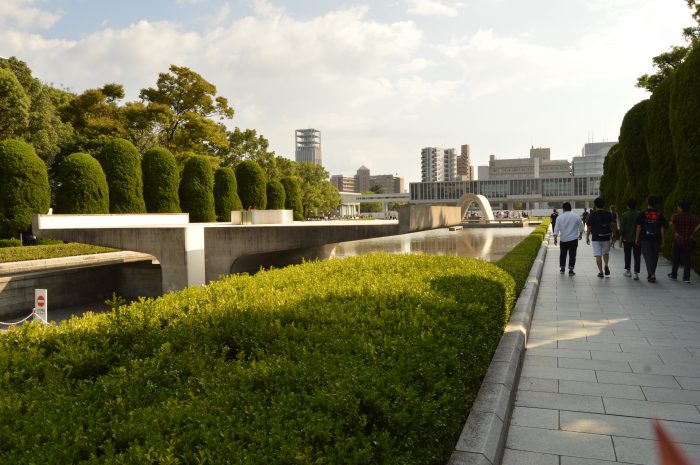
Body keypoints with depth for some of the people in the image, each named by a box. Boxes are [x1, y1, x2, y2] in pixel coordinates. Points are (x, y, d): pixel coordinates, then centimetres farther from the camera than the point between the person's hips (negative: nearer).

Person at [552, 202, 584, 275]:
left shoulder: (560, 217, -5)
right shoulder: (576, 216, -3)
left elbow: (556, 228, -8)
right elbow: (581, 227, 7)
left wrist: (555, 238, -4)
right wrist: (580, 235, 23)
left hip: (563, 239, 1)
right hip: (573, 239, -1)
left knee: (563, 254, 16)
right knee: (572, 255, 2)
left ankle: (562, 268, 24)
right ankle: (571, 270, -3)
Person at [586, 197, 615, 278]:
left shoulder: (592, 215, -7)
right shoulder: (608, 214, 1)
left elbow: (589, 228, -6)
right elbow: (611, 225, 4)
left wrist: (587, 237, 4)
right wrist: (611, 235, 16)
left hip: (596, 238, -3)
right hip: (606, 237, 3)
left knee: (598, 255, 2)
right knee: (606, 252, 22)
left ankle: (600, 272, 1)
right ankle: (606, 266, 0)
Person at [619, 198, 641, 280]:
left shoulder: (625, 215, -7)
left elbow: (622, 227, -8)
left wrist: (621, 237, -2)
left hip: (627, 239, 0)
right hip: (637, 239, 0)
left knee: (627, 255, 15)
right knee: (637, 256, 2)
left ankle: (627, 270, 22)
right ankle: (636, 273, -3)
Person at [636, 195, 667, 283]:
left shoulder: (643, 214, -5)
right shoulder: (660, 214, 1)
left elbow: (639, 227, -5)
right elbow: (662, 228, 1)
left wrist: (637, 238, 3)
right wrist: (662, 241, 6)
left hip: (645, 239, -2)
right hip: (656, 239, 2)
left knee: (648, 256, 0)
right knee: (654, 257, 15)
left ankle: (651, 275, -14)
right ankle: (651, 274, 26)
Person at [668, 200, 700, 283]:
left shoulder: (676, 215, -6)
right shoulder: (692, 217, 2)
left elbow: (671, 224, -24)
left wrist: (675, 232, -12)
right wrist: (692, 233, -7)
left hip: (678, 241, -1)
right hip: (688, 241, 1)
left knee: (676, 259, 14)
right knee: (687, 259, 5)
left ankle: (674, 275, 27)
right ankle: (686, 278, 0)